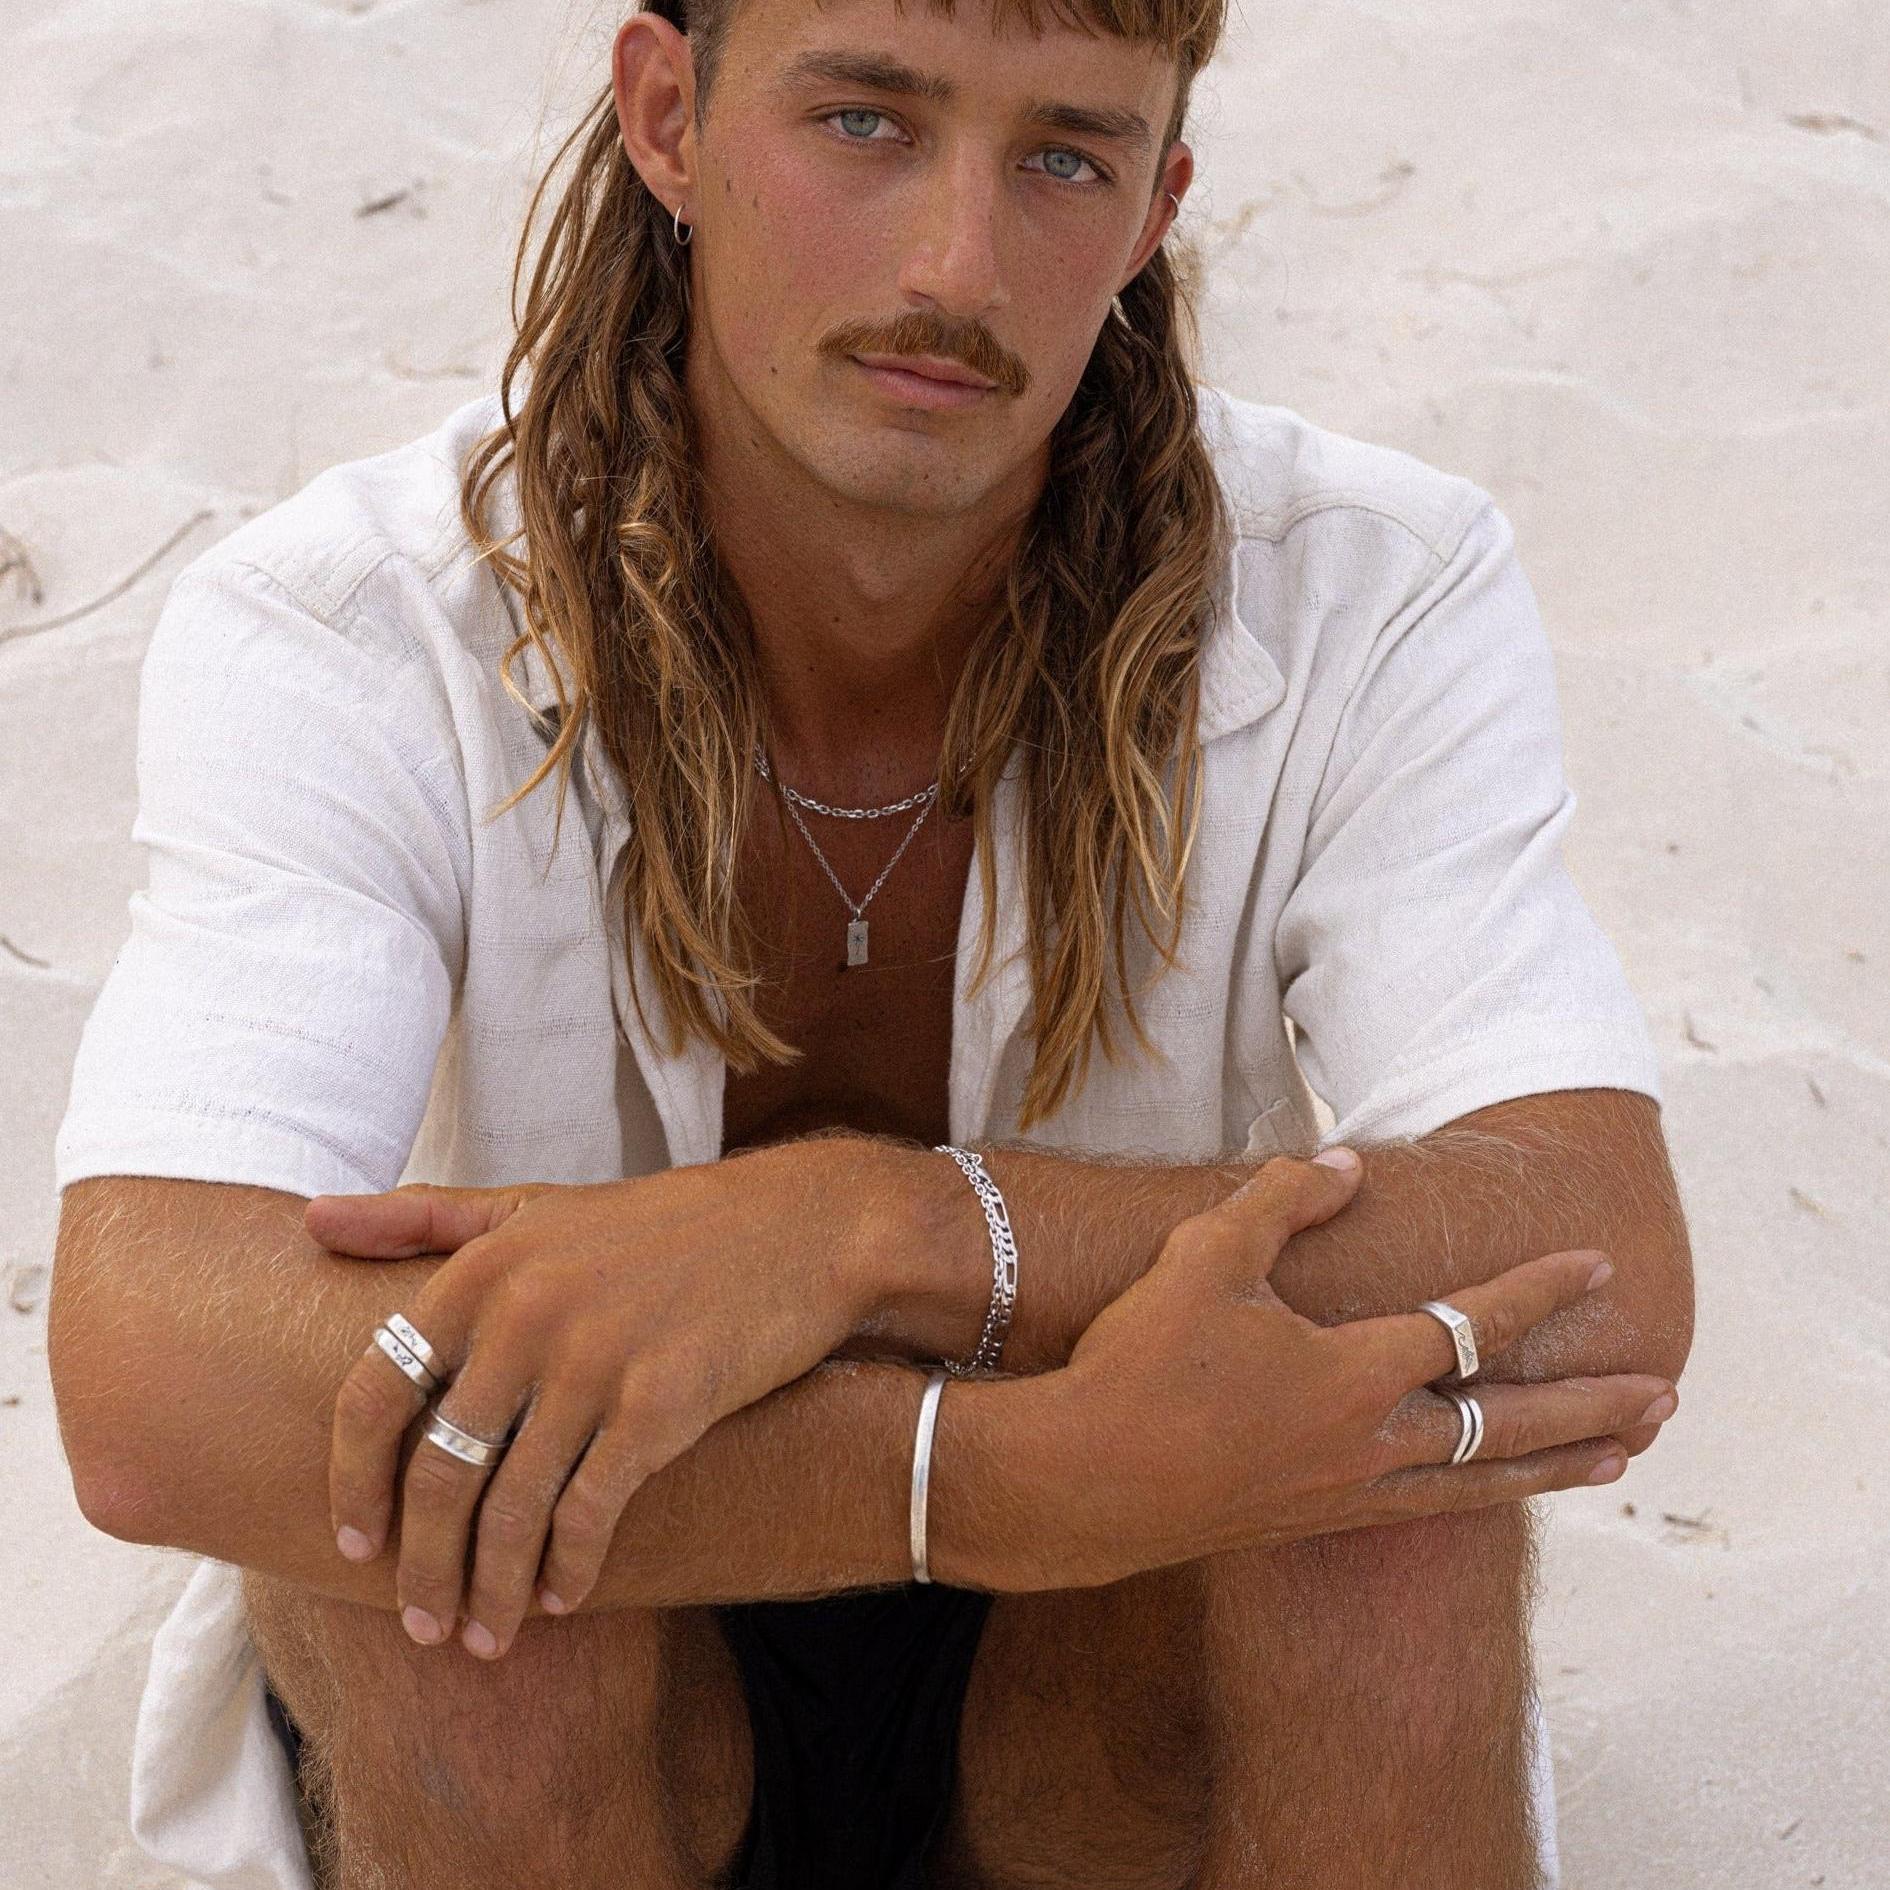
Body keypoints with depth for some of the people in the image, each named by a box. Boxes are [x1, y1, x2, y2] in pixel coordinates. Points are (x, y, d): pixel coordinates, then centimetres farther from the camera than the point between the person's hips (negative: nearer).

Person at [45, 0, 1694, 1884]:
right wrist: (1028, 1474, -46)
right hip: (523, 1731, 0)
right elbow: (156, 1400, -39)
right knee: (417, 1525, -34)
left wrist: (867, 1222, -44)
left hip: (1120, 1715, 1)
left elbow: (1602, 1293, -32)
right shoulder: (331, 643, -22)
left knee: (1390, 1494, -32)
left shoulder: (1376, 592, -18)